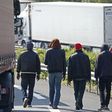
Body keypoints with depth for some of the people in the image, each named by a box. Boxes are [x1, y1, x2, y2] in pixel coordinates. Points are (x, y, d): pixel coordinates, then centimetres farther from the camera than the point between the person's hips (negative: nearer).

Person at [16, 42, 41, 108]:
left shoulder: (22, 55, 4)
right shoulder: (35, 55, 1)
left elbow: (18, 64, 5)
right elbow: (38, 65, 1)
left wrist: (18, 73, 12)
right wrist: (38, 74, 6)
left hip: (24, 73, 0)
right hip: (32, 73, 0)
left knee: (24, 87, 3)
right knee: (31, 88, 8)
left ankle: (25, 98, -25)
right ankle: (29, 103, 8)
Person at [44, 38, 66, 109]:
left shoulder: (48, 51, -1)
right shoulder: (62, 52, -1)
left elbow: (45, 62, 2)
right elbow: (64, 63, 0)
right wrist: (64, 73, 7)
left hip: (51, 72, 1)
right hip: (59, 72, -1)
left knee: (51, 88, 15)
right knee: (57, 89, -1)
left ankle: (51, 102, 24)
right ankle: (55, 104, -8)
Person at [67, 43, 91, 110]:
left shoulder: (72, 57, 3)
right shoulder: (85, 56, 2)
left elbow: (70, 69, 2)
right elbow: (88, 68, 2)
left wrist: (69, 79, 4)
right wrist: (88, 77, 6)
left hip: (75, 77, 1)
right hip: (83, 77, -1)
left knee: (76, 91, 10)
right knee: (81, 91, -2)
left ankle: (79, 105, 13)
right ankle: (78, 104, -19)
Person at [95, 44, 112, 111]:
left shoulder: (100, 55, -3)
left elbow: (97, 66, -3)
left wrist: (96, 76, 2)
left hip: (102, 75, -3)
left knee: (101, 90, 0)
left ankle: (103, 104, -13)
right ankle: (106, 105, 7)